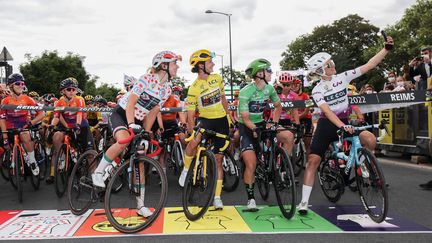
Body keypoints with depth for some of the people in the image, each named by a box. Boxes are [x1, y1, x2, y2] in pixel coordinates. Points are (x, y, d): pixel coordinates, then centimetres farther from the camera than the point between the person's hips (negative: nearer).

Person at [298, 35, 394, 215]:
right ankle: (304, 201, -4)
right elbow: (327, 111, -22)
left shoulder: (342, 78, -2)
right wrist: (342, 126, -36)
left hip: (344, 121, 3)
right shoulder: (317, 90, -9)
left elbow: (368, 66, -6)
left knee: (370, 140, -24)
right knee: (313, 160, -11)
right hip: (326, 125, -2)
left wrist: (387, 49, -13)